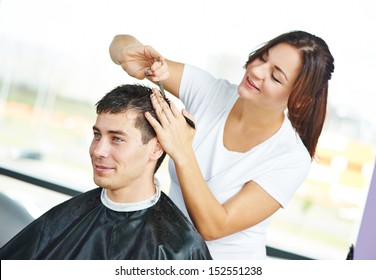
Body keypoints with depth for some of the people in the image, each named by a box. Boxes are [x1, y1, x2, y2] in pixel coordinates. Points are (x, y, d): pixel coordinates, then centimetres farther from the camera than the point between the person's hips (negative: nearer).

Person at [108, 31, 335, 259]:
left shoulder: (291, 159, -19)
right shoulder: (209, 90, -10)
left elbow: (213, 226, -23)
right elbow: (122, 43, -11)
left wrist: (182, 153, -31)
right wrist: (130, 54, -32)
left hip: (228, 258, -3)